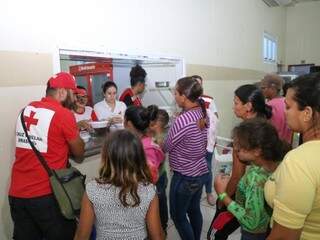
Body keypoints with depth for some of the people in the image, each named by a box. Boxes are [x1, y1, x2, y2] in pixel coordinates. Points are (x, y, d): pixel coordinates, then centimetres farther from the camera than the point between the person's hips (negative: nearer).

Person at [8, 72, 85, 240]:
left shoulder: (27, 109, 6)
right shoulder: (63, 115, -14)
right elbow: (79, 154, -3)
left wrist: (74, 127, 15)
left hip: (16, 193, 7)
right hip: (45, 194, -7)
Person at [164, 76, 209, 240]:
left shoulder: (182, 120, -28)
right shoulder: (203, 113, -3)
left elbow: (166, 147, -14)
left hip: (185, 177, -8)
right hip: (201, 172, 8)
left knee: (178, 216, 14)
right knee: (194, 210, 26)